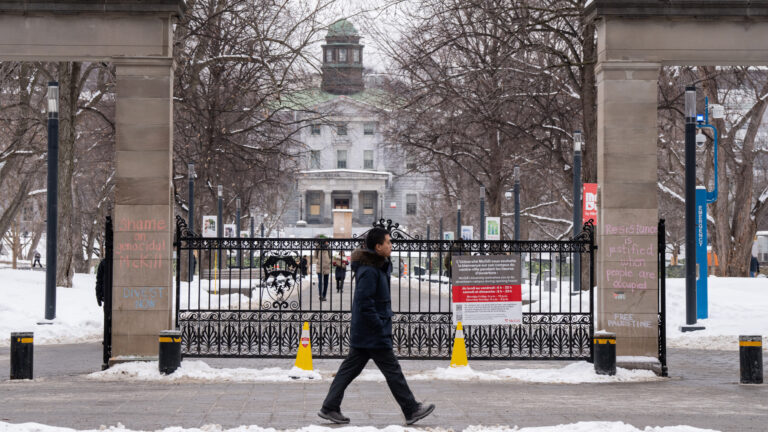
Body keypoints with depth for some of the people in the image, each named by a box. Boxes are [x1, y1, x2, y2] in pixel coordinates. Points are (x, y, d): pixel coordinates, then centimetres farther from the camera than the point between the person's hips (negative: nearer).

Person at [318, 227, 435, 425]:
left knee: (350, 368, 11)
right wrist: (380, 327, -21)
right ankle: (412, 410, 7)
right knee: (392, 371, -1)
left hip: (361, 334, 10)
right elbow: (364, 303, -24)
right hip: (373, 335, -10)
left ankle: (329, 407, 13)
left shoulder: (378, 266, 13)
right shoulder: (369, 271, -19)